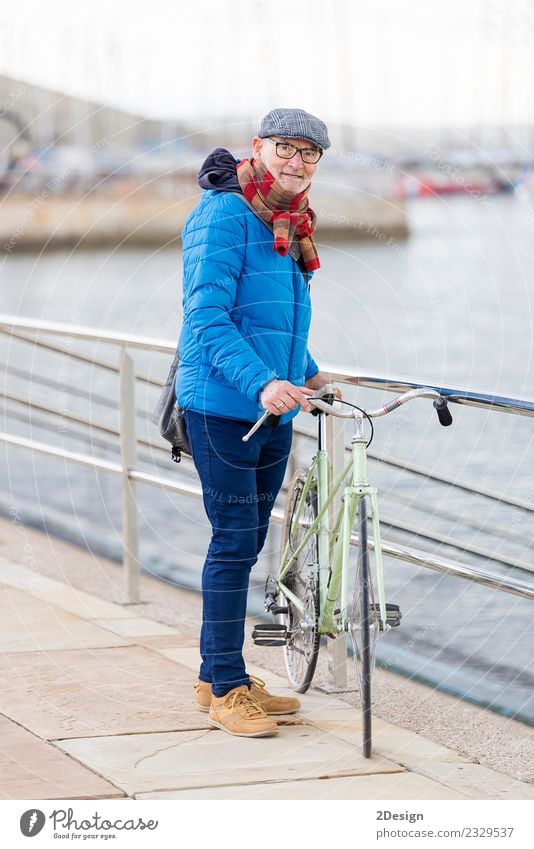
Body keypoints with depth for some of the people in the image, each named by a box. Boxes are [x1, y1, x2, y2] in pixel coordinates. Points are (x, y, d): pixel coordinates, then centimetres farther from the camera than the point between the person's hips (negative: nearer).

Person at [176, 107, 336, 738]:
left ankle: (217, 675, 24)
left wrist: (307, 374, 32)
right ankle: (226, 691, 2)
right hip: (222, 408, -9)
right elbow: (206, 319, -21)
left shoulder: (291, 228, 15)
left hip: (273, 412, 9)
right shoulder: (223, 216, -13)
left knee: (248, 544, 13)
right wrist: (261, 382, -31)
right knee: (234, 544, -6)